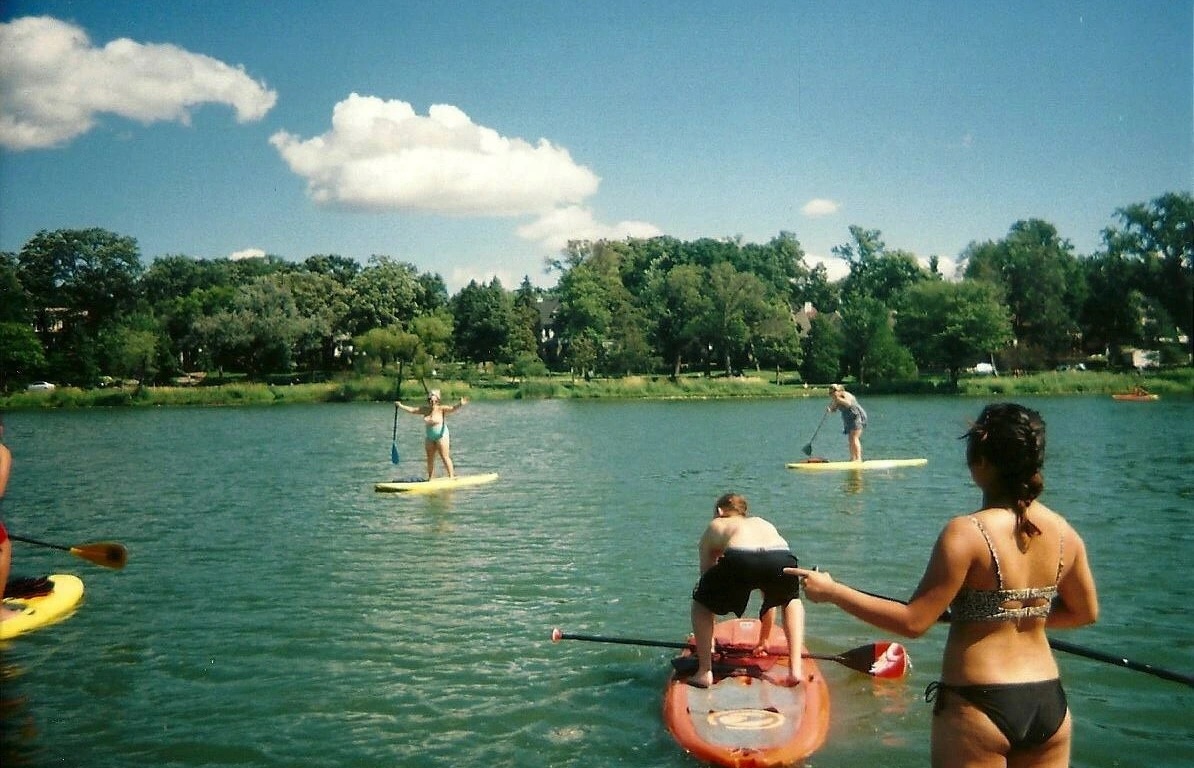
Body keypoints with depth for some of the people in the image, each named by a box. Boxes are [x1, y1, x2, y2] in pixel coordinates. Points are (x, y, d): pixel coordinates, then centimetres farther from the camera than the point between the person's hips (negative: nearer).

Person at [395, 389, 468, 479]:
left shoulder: (441, 409, -12)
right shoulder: (425, 409, 5)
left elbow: (452, 409, -27)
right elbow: (412, 409, 15)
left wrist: (460, 405, -46)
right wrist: (401, 406, 17)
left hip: (441, 436, -6)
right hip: (429, 437, 6)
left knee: (445, 457, -7)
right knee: (430, 459, 11)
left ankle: (451, 477, -4)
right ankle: (430, 478, 19)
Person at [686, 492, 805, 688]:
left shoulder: (715, 526, 36)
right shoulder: (764, 524, 43)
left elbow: (707, 575, 39)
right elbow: (772, 595, 47)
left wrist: (707, 638, 51)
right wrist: (764, 640, 57)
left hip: (739, 560, -3)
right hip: (783, 560, 3)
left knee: (700, 602, 27)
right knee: (792, 601, 38)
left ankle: (705, 672, 17)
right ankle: (795, 668, 25)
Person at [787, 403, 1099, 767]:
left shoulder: (966, 532, -19)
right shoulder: (1064, 532, -1)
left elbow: (913, 621, -18)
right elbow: (1085, 612, 13)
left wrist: (832, 592, -10)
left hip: (980, 707, -6)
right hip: (1049, 704, 6)